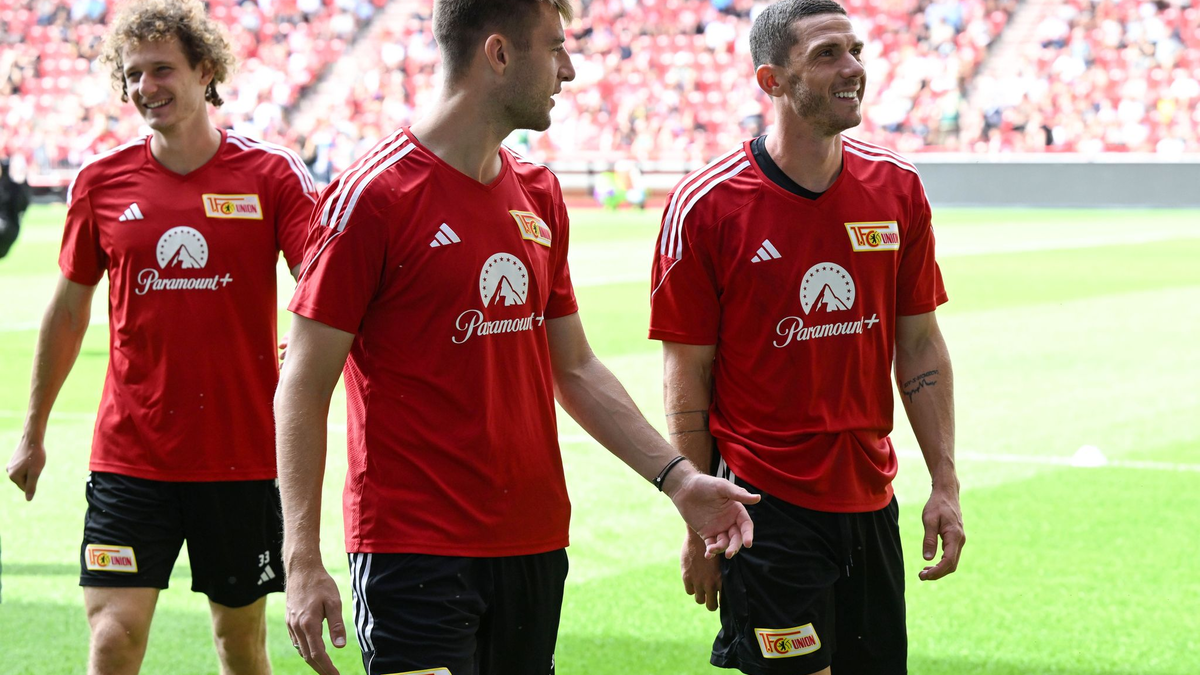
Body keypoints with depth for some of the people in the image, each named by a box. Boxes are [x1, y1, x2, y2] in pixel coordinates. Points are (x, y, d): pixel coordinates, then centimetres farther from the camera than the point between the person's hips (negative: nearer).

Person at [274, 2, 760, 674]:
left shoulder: (540, 195, 11)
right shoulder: (374, 197, -10)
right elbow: (303, 392, -10)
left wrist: (676, 476, 9)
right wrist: (304, 564, -15)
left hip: (535, 545, 7)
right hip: (414, 558, -7)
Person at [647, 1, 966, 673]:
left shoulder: (898, 189, 4)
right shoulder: (705, 207, -9)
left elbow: (920, 345, 11)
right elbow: (687, 380, -6)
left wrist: (946, 484, 6)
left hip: (870, 500, 5)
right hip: (765, 508, -5)